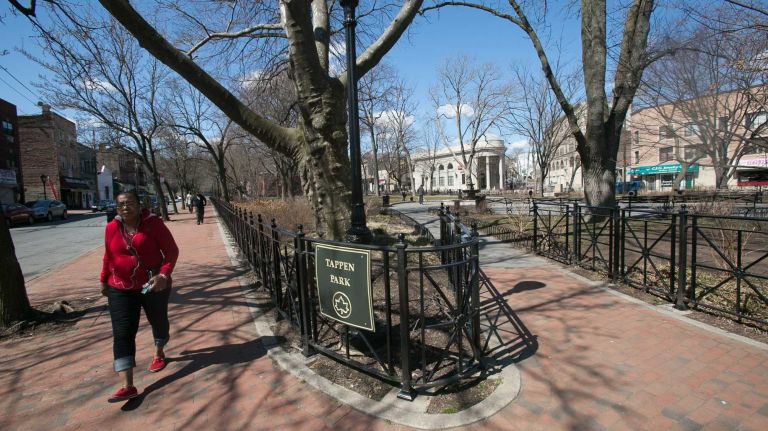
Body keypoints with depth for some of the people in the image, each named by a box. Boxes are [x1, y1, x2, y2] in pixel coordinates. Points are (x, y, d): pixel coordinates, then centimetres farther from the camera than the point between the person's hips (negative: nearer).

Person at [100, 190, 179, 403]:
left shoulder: (153, 223, -13)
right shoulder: (112, 228, -1)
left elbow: (172, 250, -12)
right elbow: (108, 256, 13)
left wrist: (164, 274, -24)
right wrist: (103, 280, 18)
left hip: (154, 286, -2)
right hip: (121, 290, 2)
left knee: (158, 321, 17)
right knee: (122, 333, -5)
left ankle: (159, 354, 47)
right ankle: (128, 386, -3)